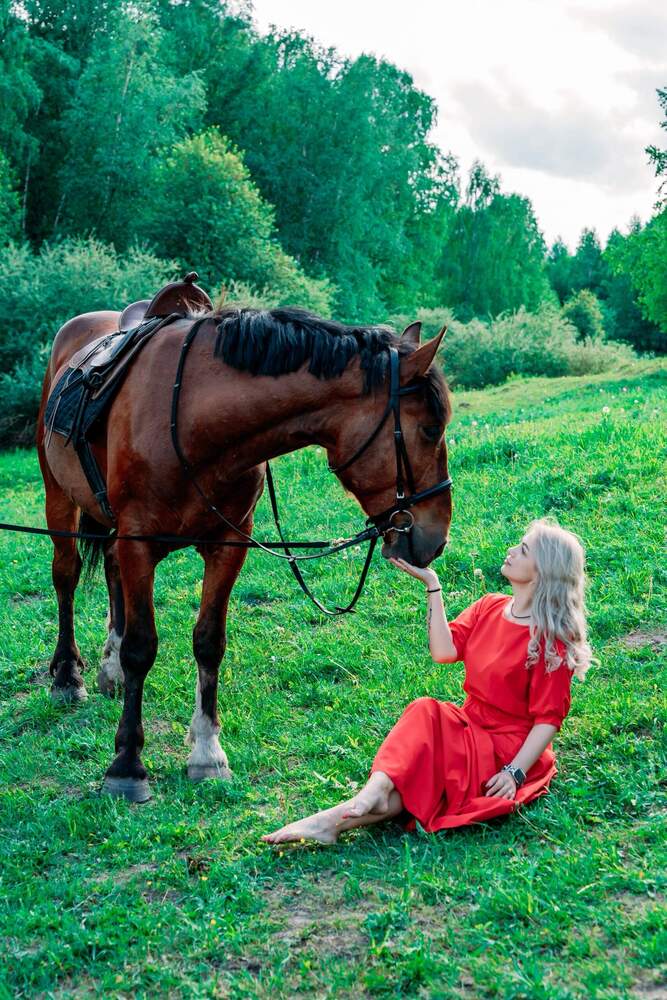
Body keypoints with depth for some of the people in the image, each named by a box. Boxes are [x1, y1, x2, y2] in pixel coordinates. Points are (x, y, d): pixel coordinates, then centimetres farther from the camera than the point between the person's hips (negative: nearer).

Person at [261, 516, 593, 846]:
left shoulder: (553, 638, -10)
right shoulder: (488, 607, 9)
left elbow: (549, 718, -14)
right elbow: (444, 651, -6)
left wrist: (514, 772, -24)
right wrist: (432, 584, -9)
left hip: (510, 752, -6)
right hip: (470, 730, 6)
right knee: (426, 713, -26)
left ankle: (339, 819, -39)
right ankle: (375, 793, -48)